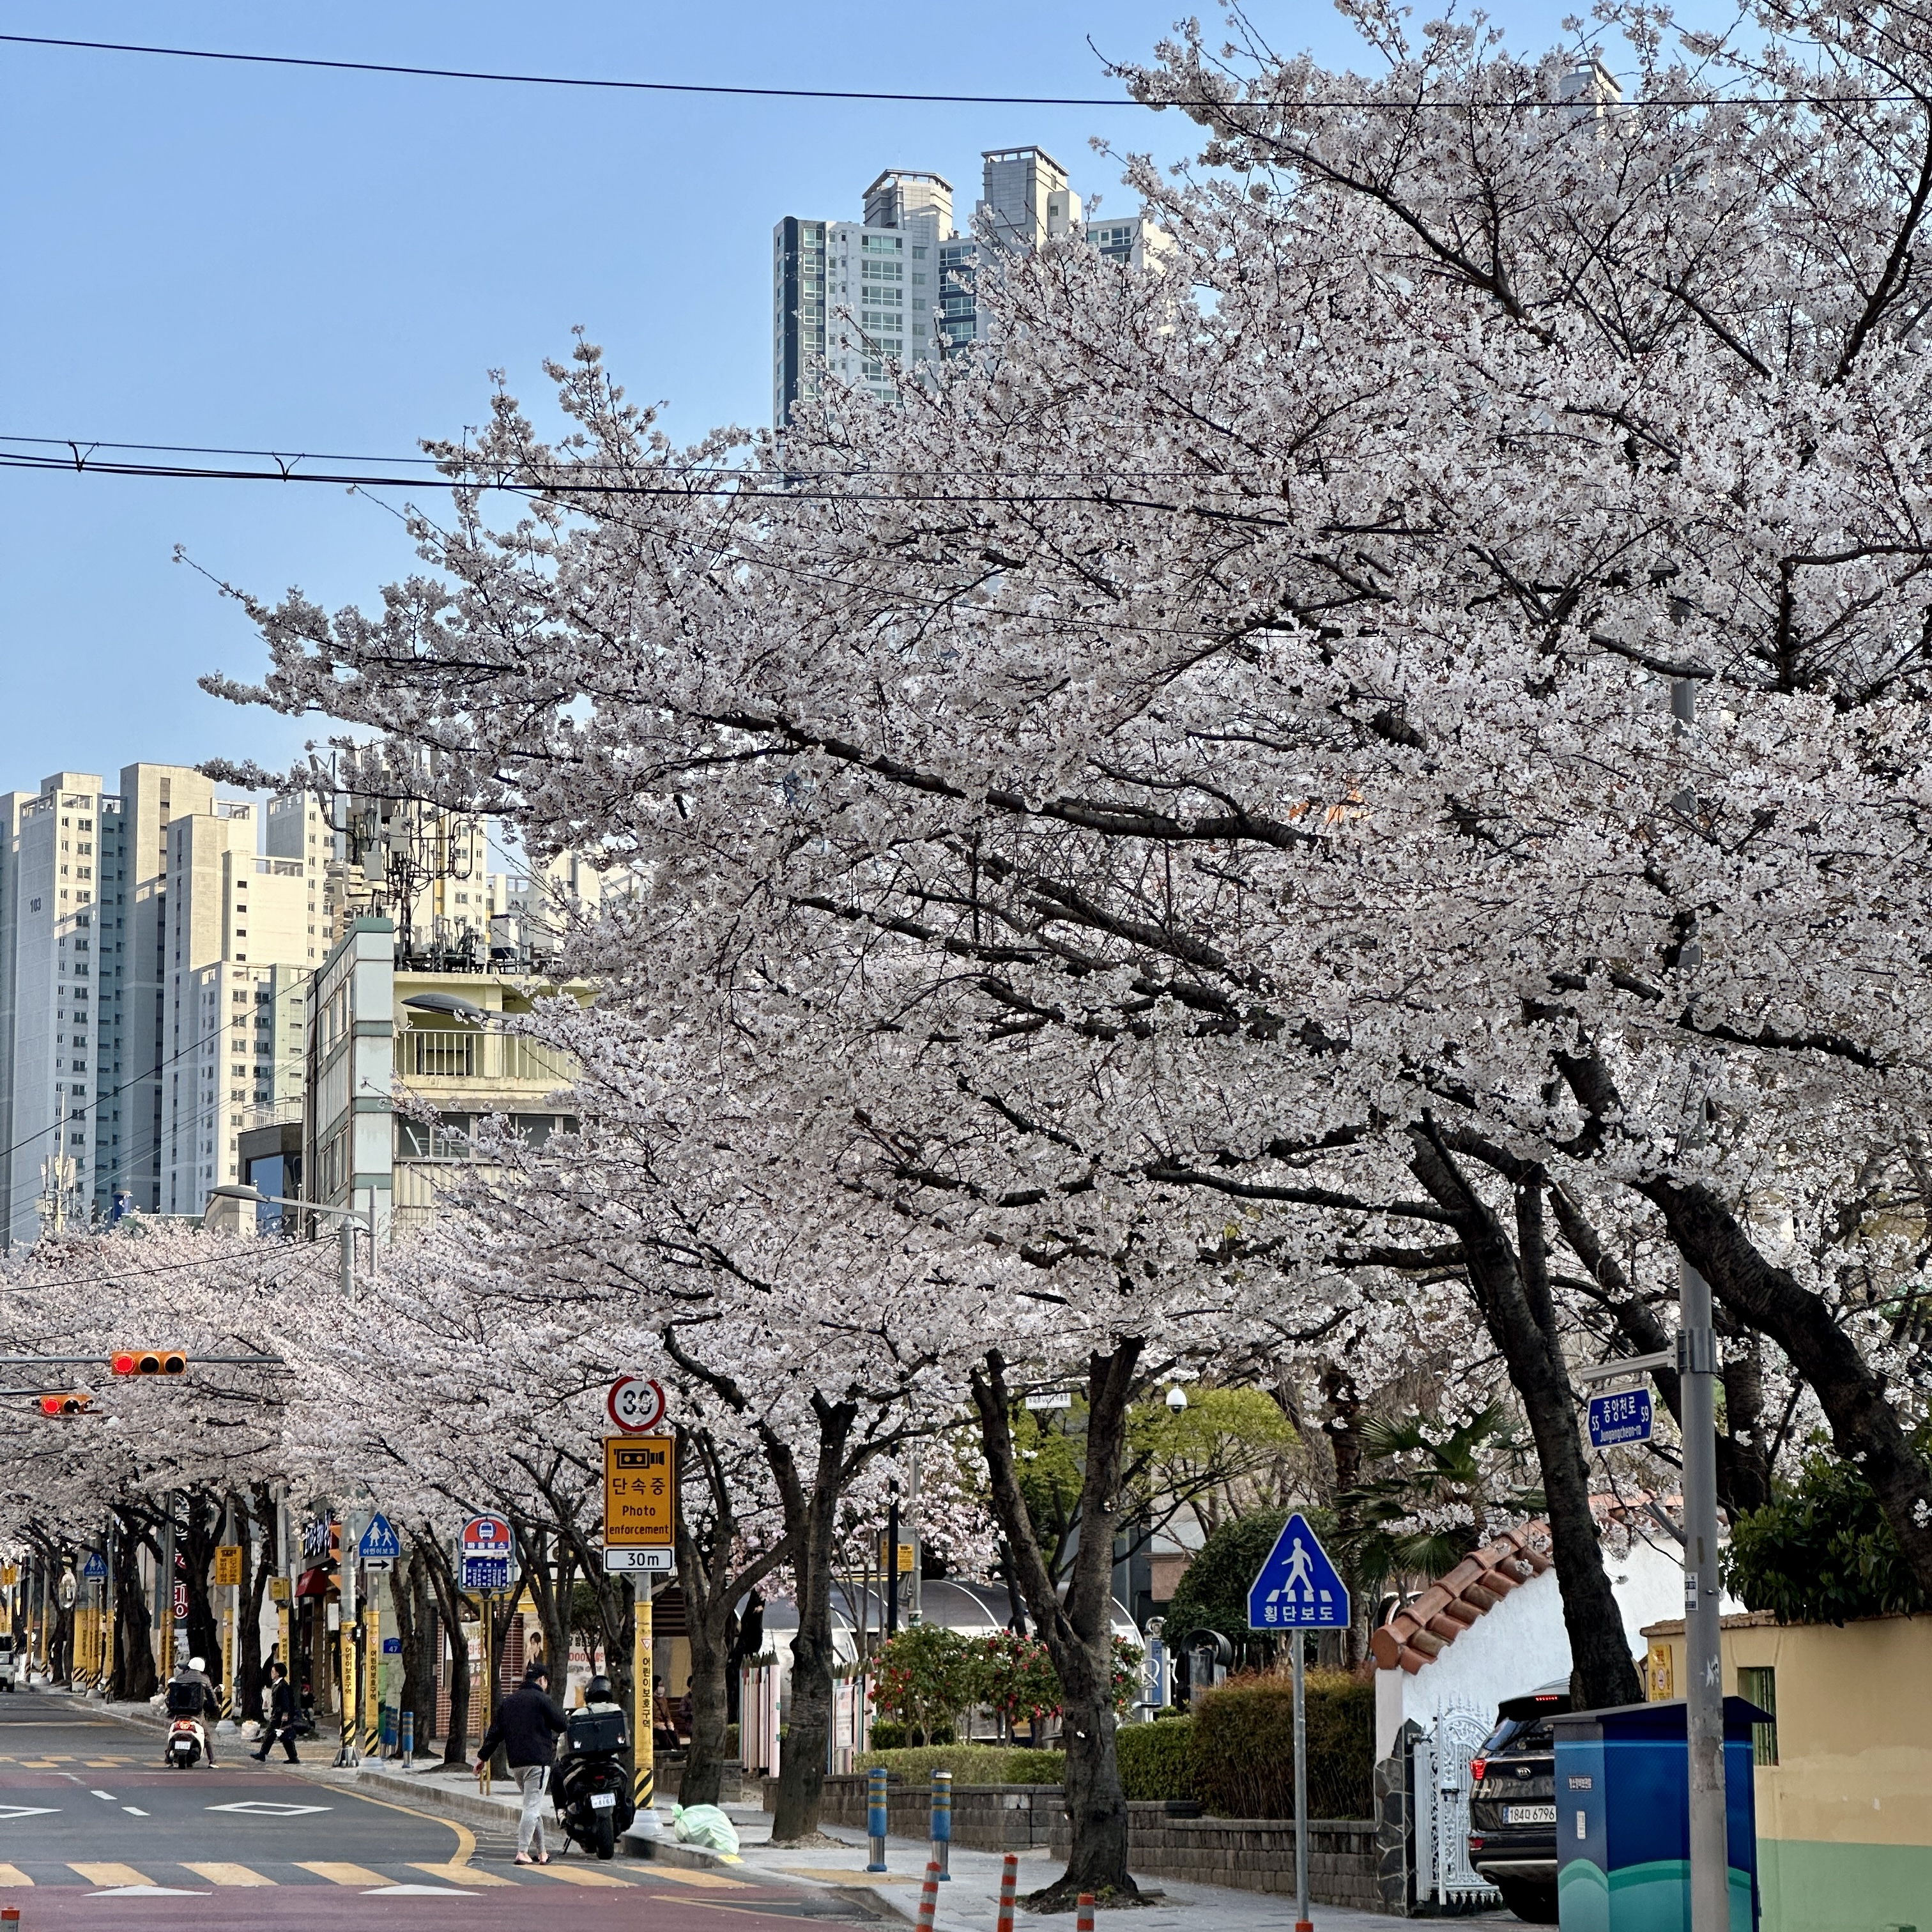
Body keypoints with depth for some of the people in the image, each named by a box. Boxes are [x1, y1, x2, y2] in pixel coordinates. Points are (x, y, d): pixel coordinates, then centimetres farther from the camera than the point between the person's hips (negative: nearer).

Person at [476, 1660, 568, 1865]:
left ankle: (541, 1852, 19)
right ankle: (523, 1852, -17)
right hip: (538, 1760, -7)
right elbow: (562, 1725, -3)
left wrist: (483, 1757, 18)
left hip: (516, 1763, 7)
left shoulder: (508, 1701, 15)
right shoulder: (541, 1699, -6)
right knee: (532, 1806, -8)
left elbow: (495, 1732, 14)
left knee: (533, 1807, 16)